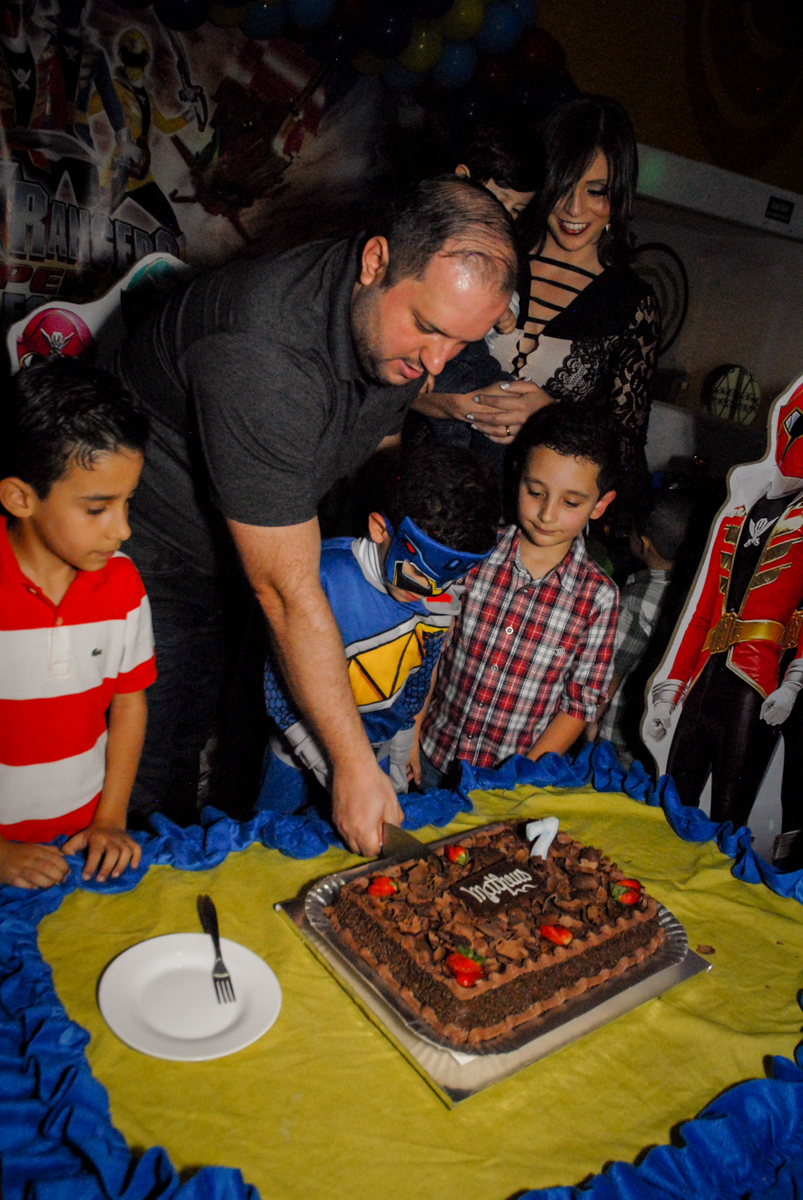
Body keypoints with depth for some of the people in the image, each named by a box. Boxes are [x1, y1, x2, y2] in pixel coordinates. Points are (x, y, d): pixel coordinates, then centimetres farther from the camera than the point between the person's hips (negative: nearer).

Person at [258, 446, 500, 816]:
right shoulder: (321, 576, -29)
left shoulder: (439, 602, -13)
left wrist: (398, 765, 9)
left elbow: (415, 686, 4)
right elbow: (283, 688, -24)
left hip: (379, 756, 3)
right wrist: (340, 776, -25)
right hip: (300, 759, -3)